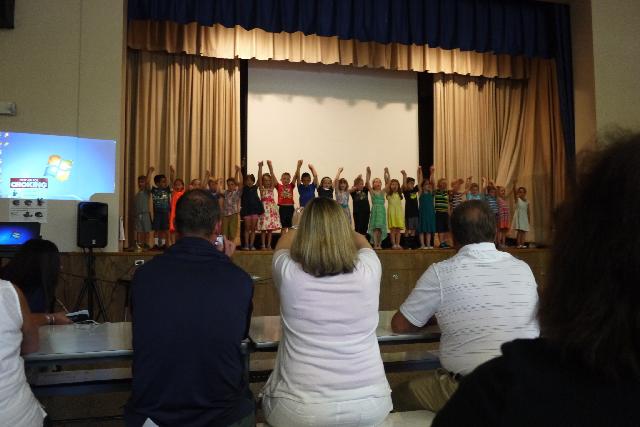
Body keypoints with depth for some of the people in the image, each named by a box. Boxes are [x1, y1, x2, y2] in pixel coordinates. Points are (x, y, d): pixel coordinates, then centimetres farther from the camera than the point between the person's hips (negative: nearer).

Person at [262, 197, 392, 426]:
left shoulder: (288, 273, -13)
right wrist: (337, 224, 37)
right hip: (370, 404, 2)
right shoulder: (368, 270, -10)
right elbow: (362, 241, 16)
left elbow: (285, 240, 13)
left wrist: (308, 225, 34)